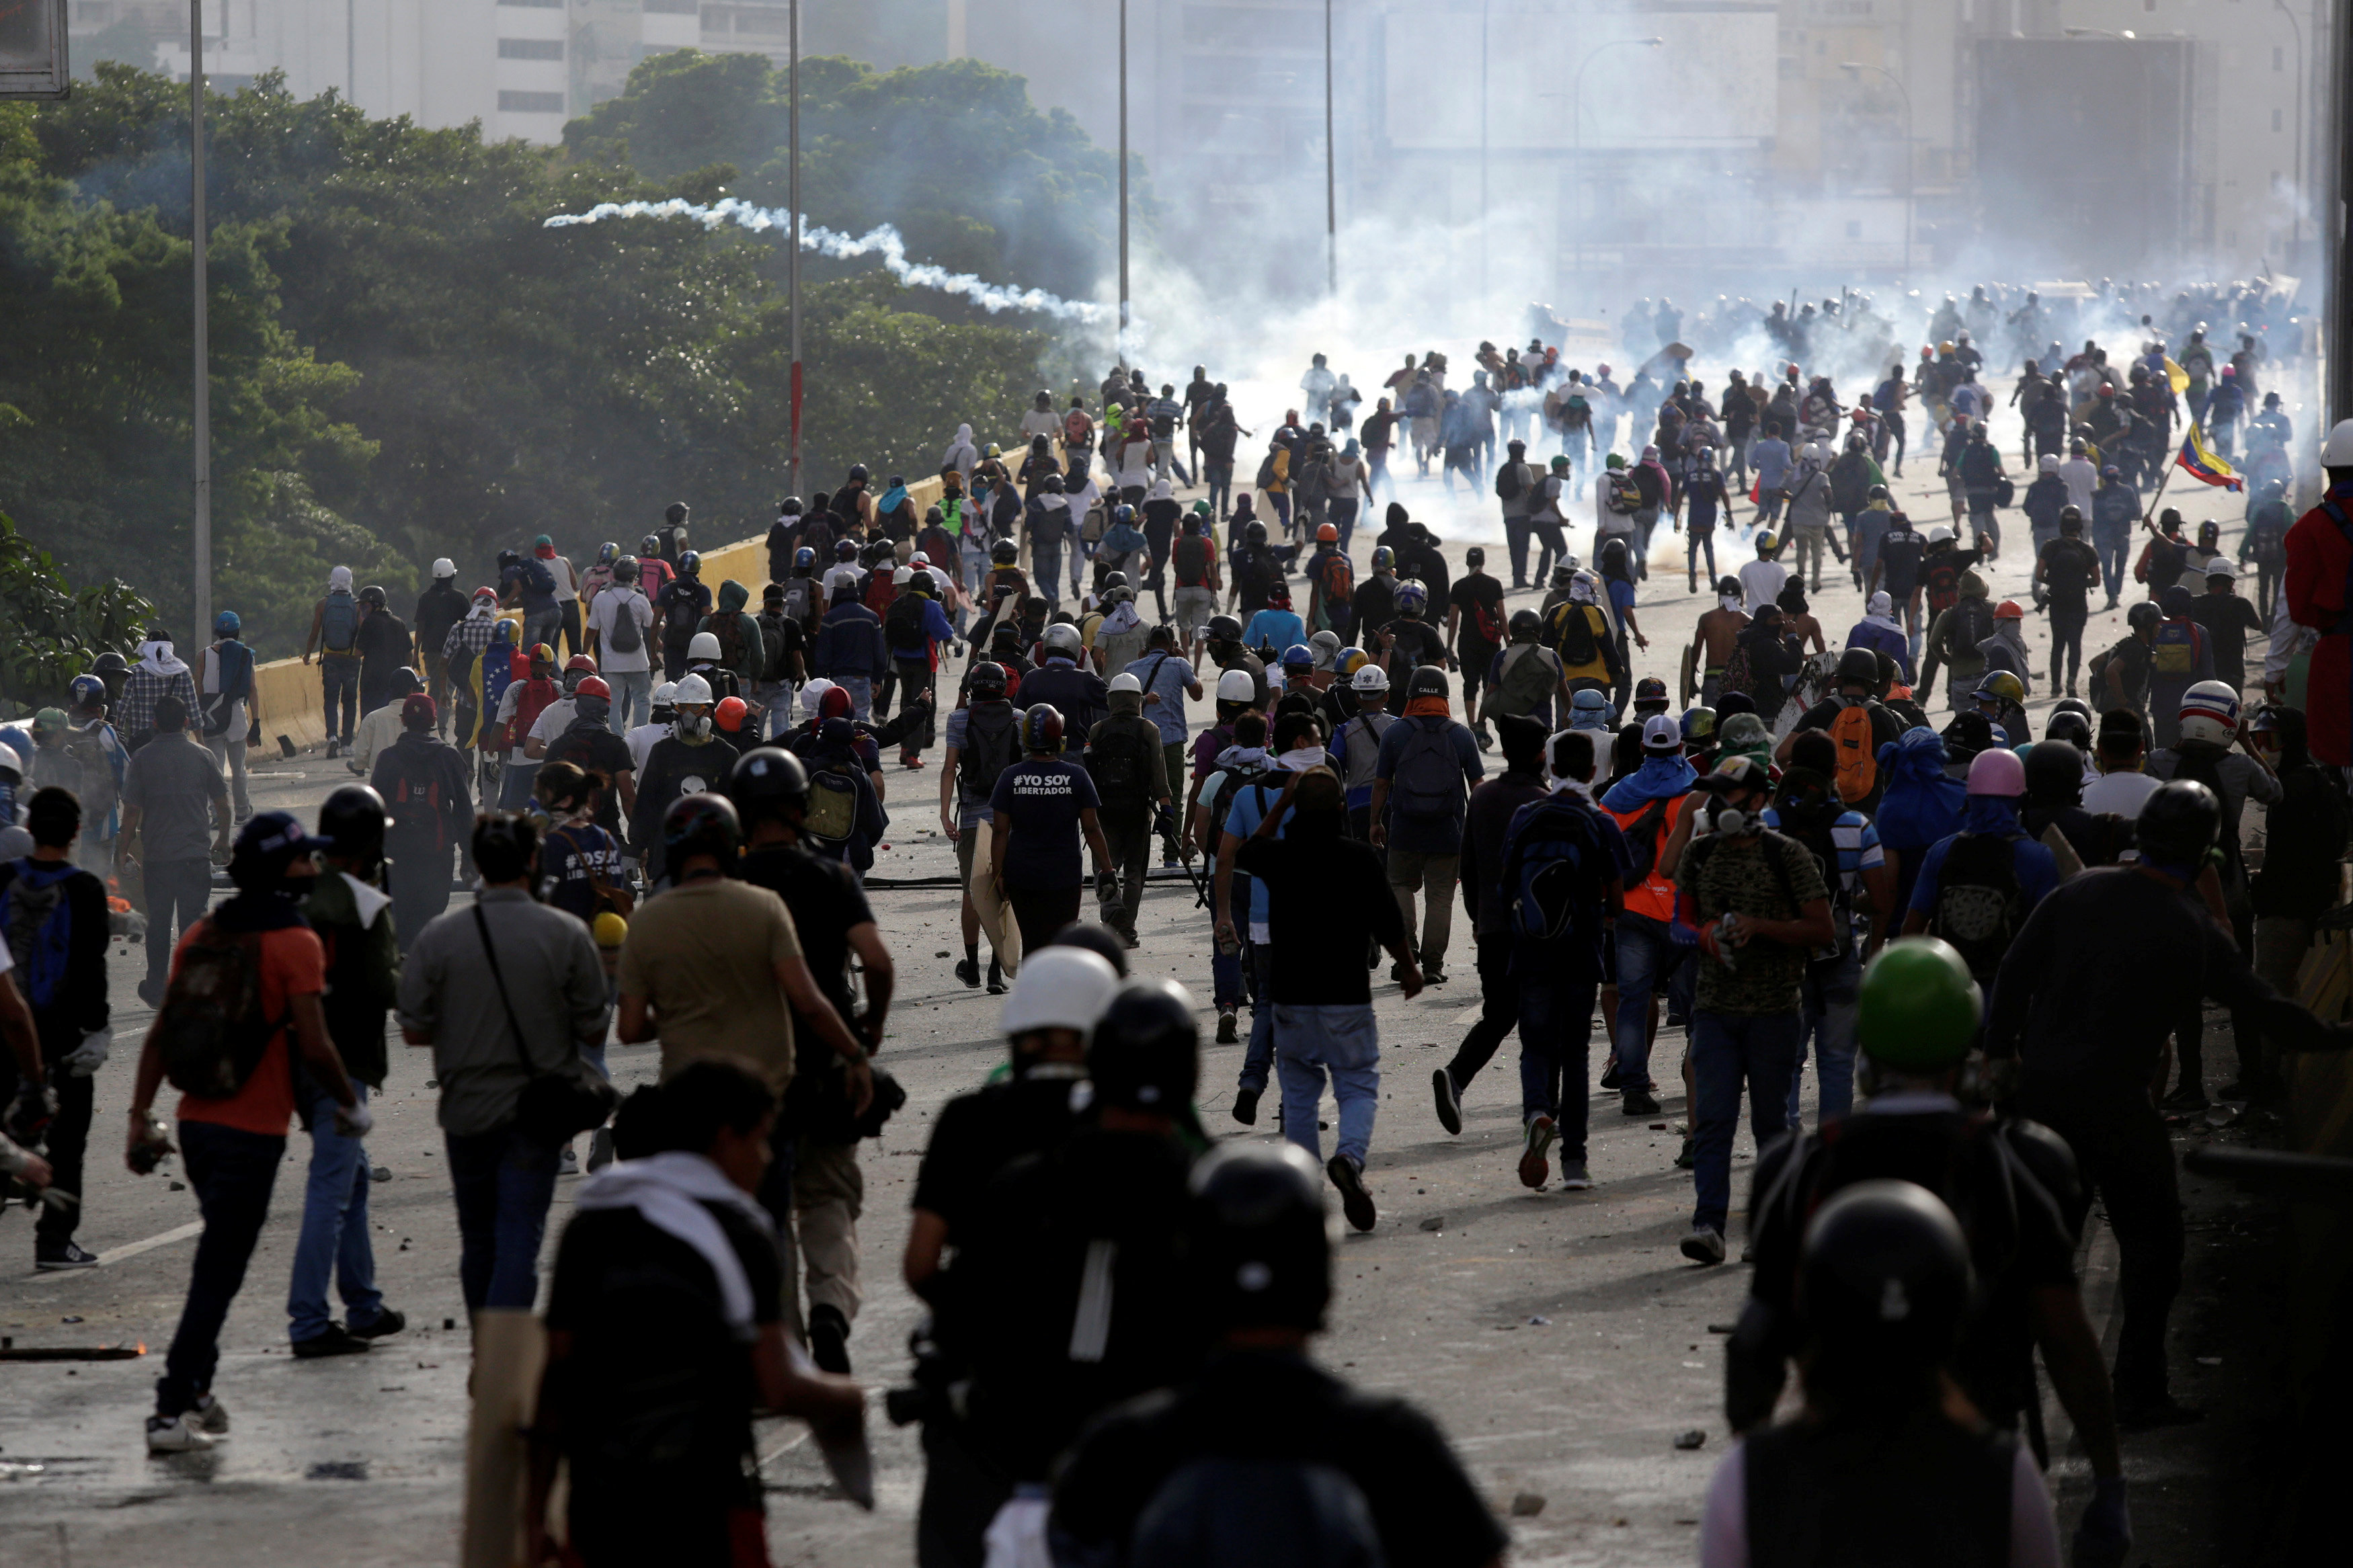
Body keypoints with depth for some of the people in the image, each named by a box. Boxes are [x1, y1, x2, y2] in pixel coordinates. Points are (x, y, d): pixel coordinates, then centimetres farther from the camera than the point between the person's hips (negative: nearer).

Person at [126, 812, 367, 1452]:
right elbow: (313, 1047, -17)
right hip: (253, 1131, -7)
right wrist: (351, 1105, -1)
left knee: (218, 1257, 22)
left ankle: (195, 1392, 21)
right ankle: (173, 1411, -7)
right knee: (219, 1272, -3)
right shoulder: (295, 944, -12)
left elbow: (160, 1033, 7)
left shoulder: (201, 936, 8)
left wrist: (141, 1117, 10)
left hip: (195, 1123, 7)